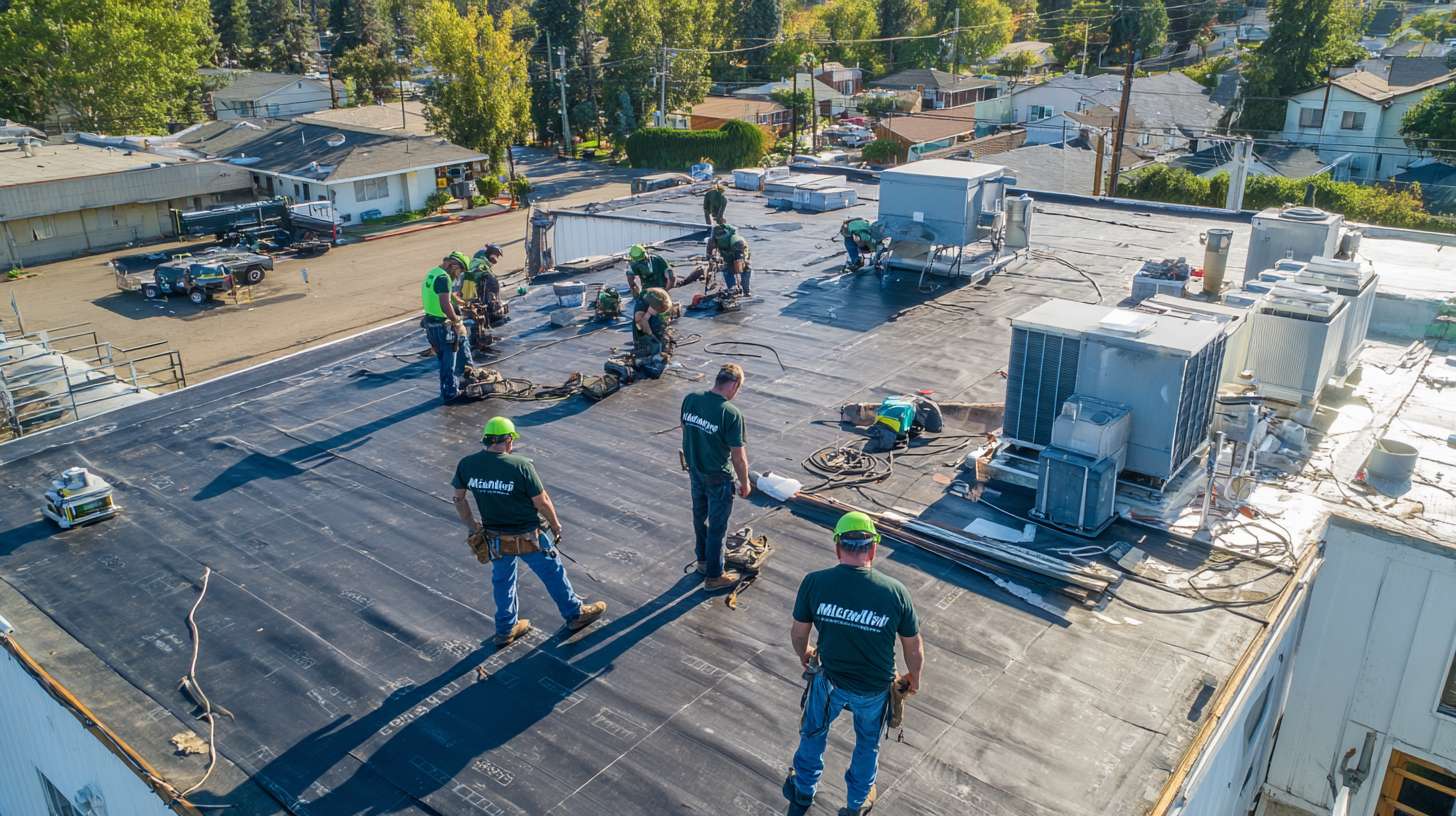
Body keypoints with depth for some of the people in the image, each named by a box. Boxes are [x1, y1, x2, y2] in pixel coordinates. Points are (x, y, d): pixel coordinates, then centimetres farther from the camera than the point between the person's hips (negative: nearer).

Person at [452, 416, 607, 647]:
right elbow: (541, 502, -18)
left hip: (494, 539, 4)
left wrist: (472, 527, 16)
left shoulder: (467, 465, -11)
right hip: (528, 539, -4)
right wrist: (556, 525, 0)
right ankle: (575, 614, 37)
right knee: (553, 573, 18)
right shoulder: (521, 466, -25)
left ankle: (505, 630, 40)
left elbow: (459, 498, 2)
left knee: (502, 580, 25)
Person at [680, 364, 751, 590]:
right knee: (717, 526, 11)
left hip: (695, 472, 6)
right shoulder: (731, 413, -26)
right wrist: (745, 482, -3)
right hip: (719, 478, -6)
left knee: (699, 517, 25)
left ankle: (703, 561, 44)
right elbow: (738, 456, -19)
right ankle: (714, 575, 26)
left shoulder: (689, 400, -9)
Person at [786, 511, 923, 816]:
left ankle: (804, 790, 53)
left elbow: (798, 633, -7)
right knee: (867, 744, 28)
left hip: (829, 679, 0)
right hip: (875, 689, 0)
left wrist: (804, 655, 16)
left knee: (813, 732, 30)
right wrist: (914, 678, 11)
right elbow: (914, 649, -9)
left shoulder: (814, 583, -22)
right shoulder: (895, 591, -22)